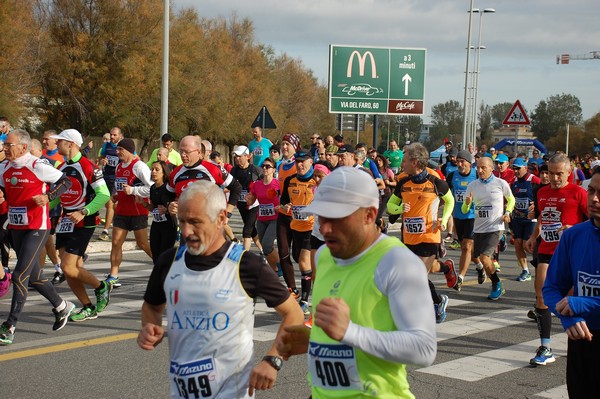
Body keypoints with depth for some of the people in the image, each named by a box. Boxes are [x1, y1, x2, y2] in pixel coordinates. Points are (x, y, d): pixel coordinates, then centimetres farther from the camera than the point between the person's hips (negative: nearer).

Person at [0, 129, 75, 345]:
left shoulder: (38, 167, -14)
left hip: (37, 228, -7)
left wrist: (47, 197, -20)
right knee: (34, 276, 16)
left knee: (20, 276, -12)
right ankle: (61, 307, 37)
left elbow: (66, 181, -6)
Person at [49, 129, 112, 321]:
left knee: (68, 268, -13)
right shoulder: (61, 167, 12)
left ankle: (101, 287, 10)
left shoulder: (87, 166, -13)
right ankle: (88, 309, 18)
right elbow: (56, 195, 20)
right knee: (70, 270, 5)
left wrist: (83, 212, -24)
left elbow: (104, 194, -16)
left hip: (83, 223, -8)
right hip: (65, 221, 8)